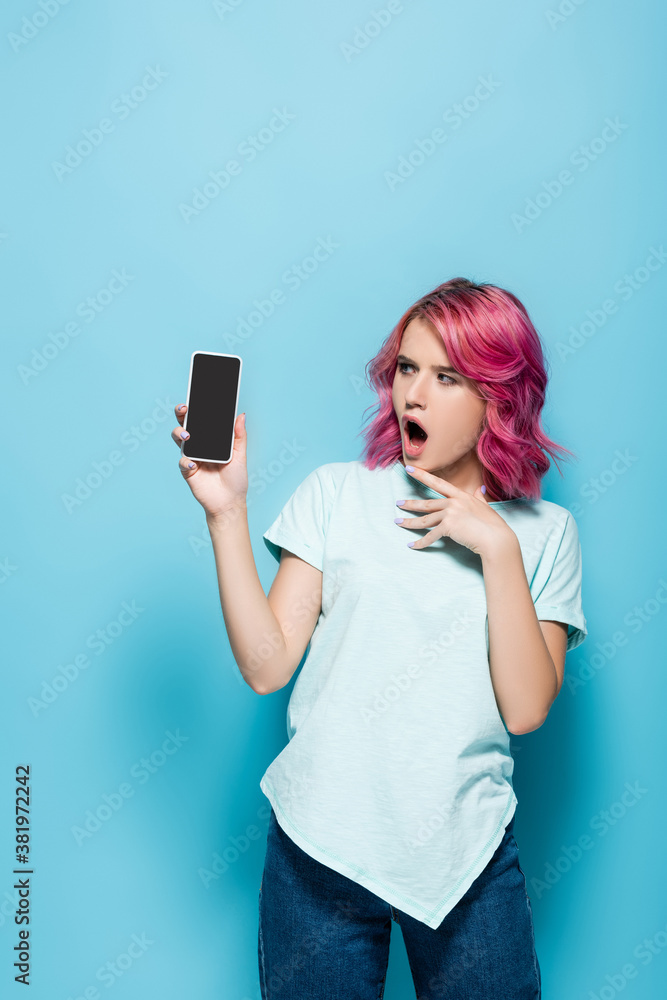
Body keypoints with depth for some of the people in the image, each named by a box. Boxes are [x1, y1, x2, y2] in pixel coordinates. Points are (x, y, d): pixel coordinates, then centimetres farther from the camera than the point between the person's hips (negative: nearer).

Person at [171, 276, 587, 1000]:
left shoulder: (544, 532, 1)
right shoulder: (337, 493, -1)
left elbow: (525, 709, -9)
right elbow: (266, 667, -8)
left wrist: (498, 547, -14)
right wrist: (226, 512, -16)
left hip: (468, 858, 1)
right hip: (321, 851, 0)